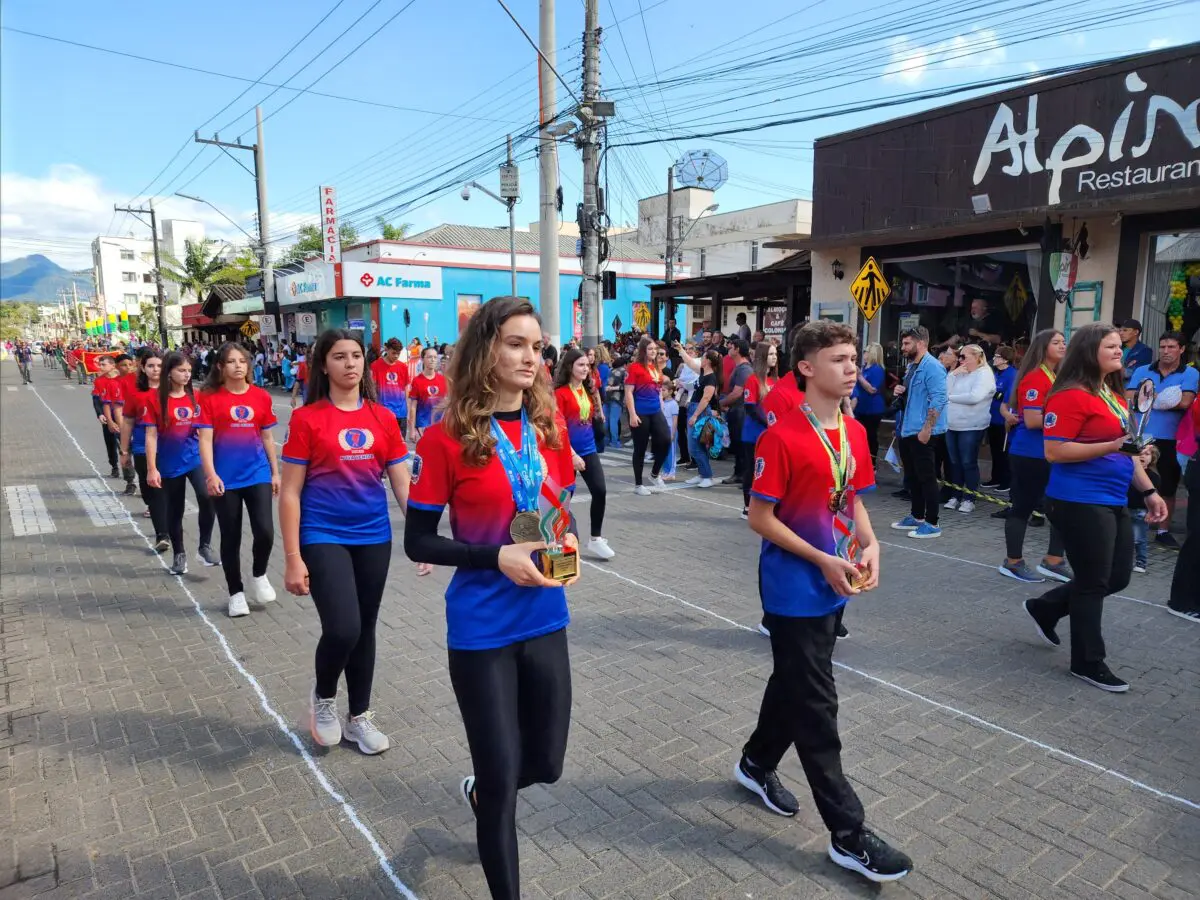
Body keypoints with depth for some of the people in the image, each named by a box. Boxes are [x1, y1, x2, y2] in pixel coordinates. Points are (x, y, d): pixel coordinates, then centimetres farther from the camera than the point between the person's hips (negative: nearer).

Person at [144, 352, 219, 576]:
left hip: (195, 458, 1)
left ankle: (205, 546, -5)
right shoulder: (156, 400, -7)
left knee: (207, 497, -22)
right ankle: (179, 554, 28)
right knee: (174, 509, 11)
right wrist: (151, 469, -11)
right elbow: (151, 436, -7)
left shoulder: (195, 397, 3)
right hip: (170, 464, -1)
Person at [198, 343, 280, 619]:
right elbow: (205, 439, -9)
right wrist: (210, 475, -19)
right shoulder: (210, 398, -4)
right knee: (230, 538, 8)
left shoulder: (261, 397, 3)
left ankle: (259, 575, 20)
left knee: (265, 531, -10)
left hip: (258, 475, 2)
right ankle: (236, 592, 25)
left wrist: (275, 472, 11)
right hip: (226, 479, -1)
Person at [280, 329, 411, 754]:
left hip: (373, 538, 4)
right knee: (342, 629, -15)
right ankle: (323, 696, 19)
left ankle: (359, 716, 33)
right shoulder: (306, 419, -7)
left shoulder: (383, 418, 3)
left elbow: (403, 485, 4)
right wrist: (292, 558, -10)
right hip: (323, 537, -4)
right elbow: (290, 492, -6)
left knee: (365, 629, 13)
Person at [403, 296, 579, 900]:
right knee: (502, 775, 8)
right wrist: (498, 557, -21)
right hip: (481, 632, -5)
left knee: (545, 763, 19)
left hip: (545, 622, 5)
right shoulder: (447, 439, -13)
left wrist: (567, 544, -8)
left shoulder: (550, 429, 1)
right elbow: (418, 542, -9)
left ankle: (479, 794, 54)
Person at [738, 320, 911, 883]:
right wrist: (824, 561, -19)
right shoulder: (781, 438, -19)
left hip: (833, 586, 8)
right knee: (815, 705, 2)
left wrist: (869, 545, -3)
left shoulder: (855, 433, 4)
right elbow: (760, 519, -16)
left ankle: (757, 764, 45)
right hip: (794, 588, -8)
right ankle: (848, 834, 14)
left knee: (796, 683, 21)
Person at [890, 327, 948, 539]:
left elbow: (938, 400, -22)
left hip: (923, 432, -10)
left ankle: (931, 524, 3)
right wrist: (901, 392, 6)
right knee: (912, 477, 15)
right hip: (908, 430, 10)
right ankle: (917, 517, 26)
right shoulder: (912, 366, 16)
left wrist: (927, 428, -24)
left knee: (926, 478, -4)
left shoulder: (932, 366, -15)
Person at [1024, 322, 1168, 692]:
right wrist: (1111, 446, -23)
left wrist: (1149, 491, 16)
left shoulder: (1114, 396, 14)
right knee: (1093, 583, 1)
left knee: (1118, 577, 16)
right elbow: (1054, 452, -20)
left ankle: (1045, 608, 34)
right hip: (1080, 502, -9)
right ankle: (1088, 663, 17)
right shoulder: (1071, 396, -15)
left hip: (1113, 501, 9)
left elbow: (1125, 451, 21)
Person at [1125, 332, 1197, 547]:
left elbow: (1185, 402, -16)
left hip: (1169, 441, -1)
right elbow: (1129, 399, -6)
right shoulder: (1142, 371, 5)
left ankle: (1163, 531, 21)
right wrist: (1164, 398, -12)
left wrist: (1149, 399, -9)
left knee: (1168, 489, 9)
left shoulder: (1190, 374, -1)